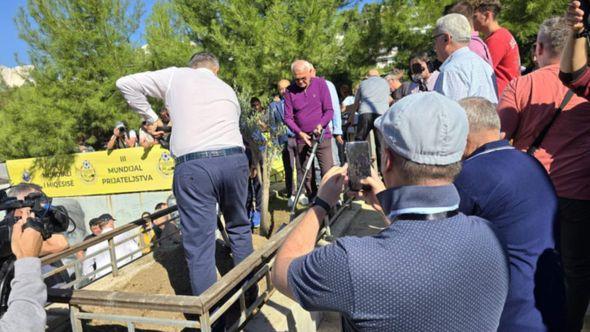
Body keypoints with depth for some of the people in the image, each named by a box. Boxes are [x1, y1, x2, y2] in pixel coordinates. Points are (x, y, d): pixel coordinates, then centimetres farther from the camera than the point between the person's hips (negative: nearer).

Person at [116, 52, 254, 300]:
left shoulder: (176, 76, 16)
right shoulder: (227, 89, 26)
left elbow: (125, 84, 14)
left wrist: (150, 117, 23)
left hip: (193, 164, -3)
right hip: (235, 159, 4)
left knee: (199, 243, 2)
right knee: (239, 227, 22)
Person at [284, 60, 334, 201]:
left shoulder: (320, 83, -2)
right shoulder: (290, 91, 0)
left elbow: (329, 110, -3)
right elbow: (288, 117, 1)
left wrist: (321, 125, -20)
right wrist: (300, 133, -13)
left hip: (322, 136, -2)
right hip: (302, 139, 2)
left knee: (328, 173, -7)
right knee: (305, 175, 7)